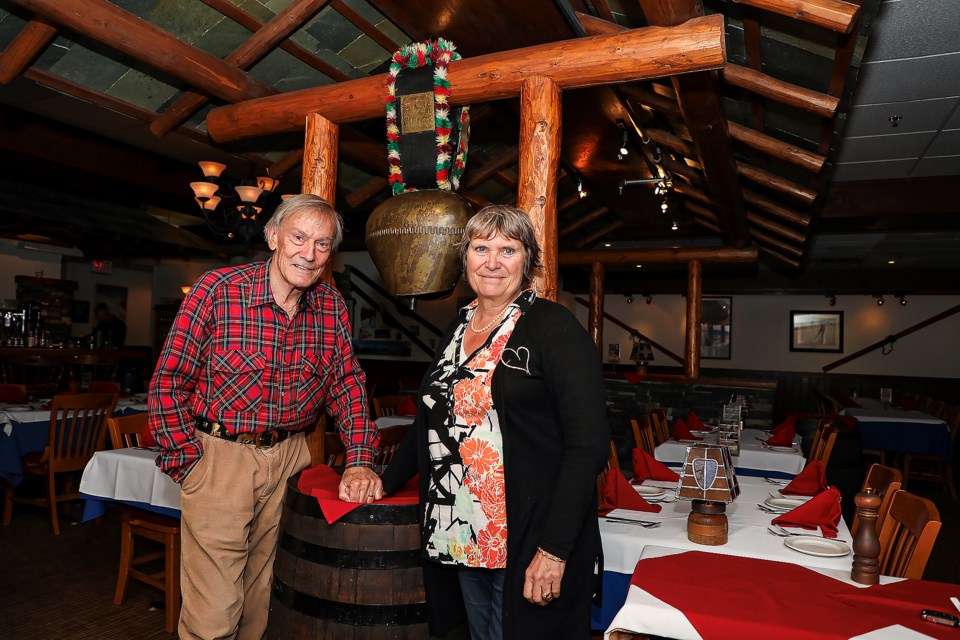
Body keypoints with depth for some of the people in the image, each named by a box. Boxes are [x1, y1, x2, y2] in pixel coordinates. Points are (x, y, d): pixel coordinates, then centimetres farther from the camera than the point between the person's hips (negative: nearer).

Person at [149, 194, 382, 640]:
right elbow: (167, 385, -7)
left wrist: (360, 461, -5)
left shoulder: (331, 306, 1)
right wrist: (190, 465, -9)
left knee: (261, 603, 15)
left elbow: (347, 382, 6)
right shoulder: (217, 290, -11)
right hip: (219, 456, -3)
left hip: (289, 457, 4)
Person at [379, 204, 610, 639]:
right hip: (459, 537, 6)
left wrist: (554, 550, -20)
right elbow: (431, 418, 19)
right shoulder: (458, 328, 9)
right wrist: (386, 481, 14)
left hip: (527, 543, -6)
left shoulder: (555, 329, -12)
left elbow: (589, 444, -17)